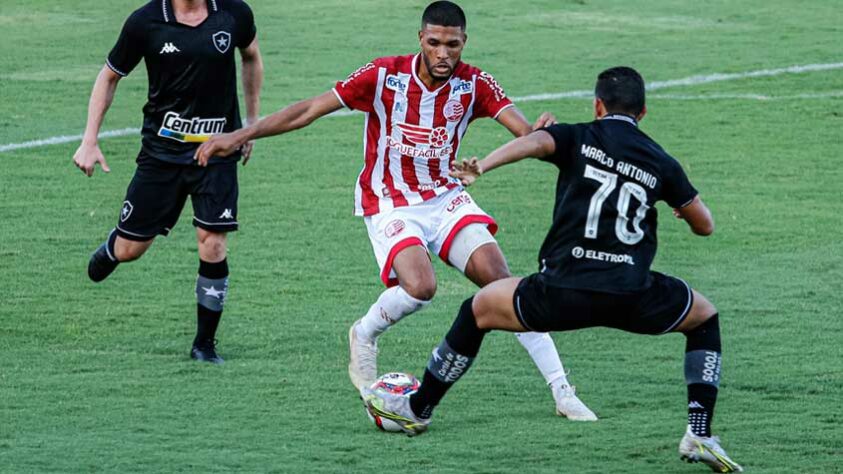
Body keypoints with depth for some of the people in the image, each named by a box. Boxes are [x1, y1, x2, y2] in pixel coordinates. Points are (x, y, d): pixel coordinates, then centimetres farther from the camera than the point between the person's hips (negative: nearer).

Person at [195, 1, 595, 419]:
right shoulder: (385, 76, -15)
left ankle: (561, 390, -7)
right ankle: (364, 336, 5)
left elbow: (524, 131, -16)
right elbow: (309, 111, -12)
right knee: (420, 286, -29)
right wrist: (240, 135, -15)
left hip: (444, 197, 3)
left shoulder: (474, 85, -8)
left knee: (499, 277, -13)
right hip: (389, 206, -3)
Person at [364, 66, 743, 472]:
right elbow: (705, 225, 24)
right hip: (632, 297, 1)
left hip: (562, 291, -1)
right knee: (705, 317, 29)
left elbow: (534, 142, -14)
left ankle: (417, 409, 37)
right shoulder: (661, 162, 16)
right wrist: (682, 207, 48)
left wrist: (481, 167, -29)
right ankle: (699, 435, 14)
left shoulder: (578, 138, 9)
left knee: (479, 309, 25)